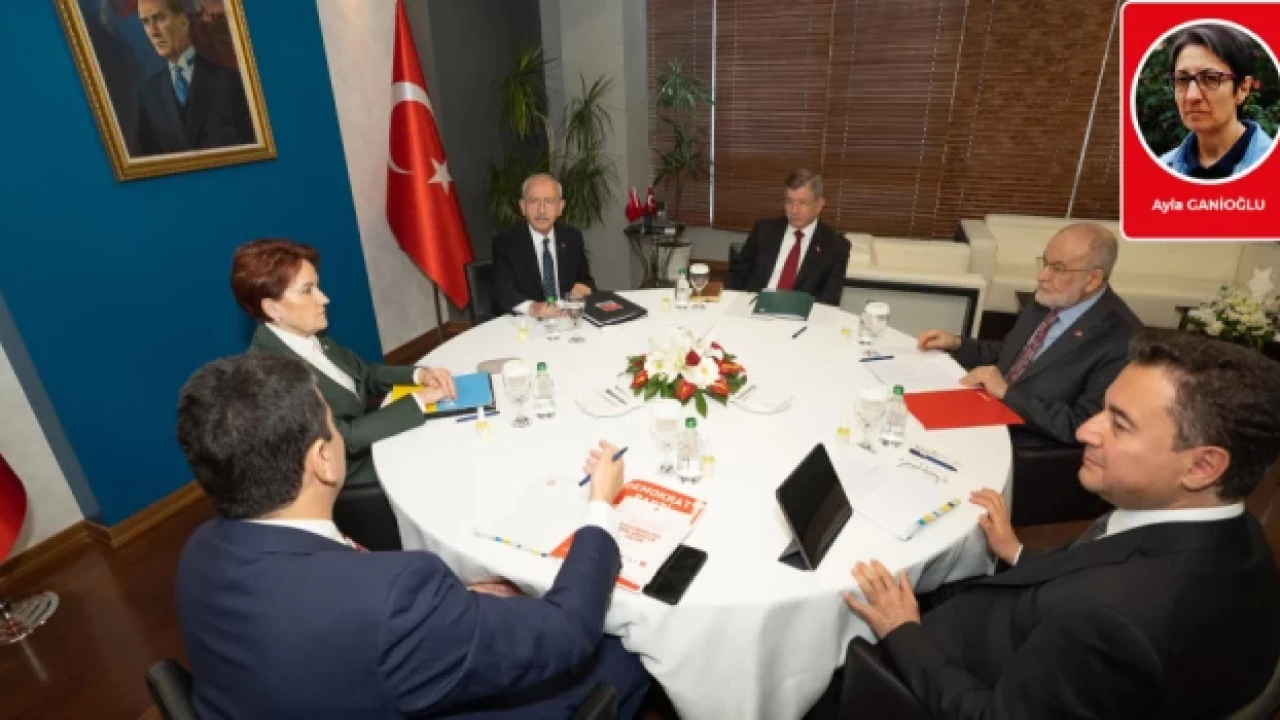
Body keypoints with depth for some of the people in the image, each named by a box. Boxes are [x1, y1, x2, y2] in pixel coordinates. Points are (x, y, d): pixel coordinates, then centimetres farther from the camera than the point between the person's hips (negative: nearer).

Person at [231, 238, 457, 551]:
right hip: (349, 489, -7)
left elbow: (366, 374, 11)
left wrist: (419, 374, -7)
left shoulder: (310, 337, 0)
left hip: (375, 449, 7)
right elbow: (344, 438, -26)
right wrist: (417, 401, -22)